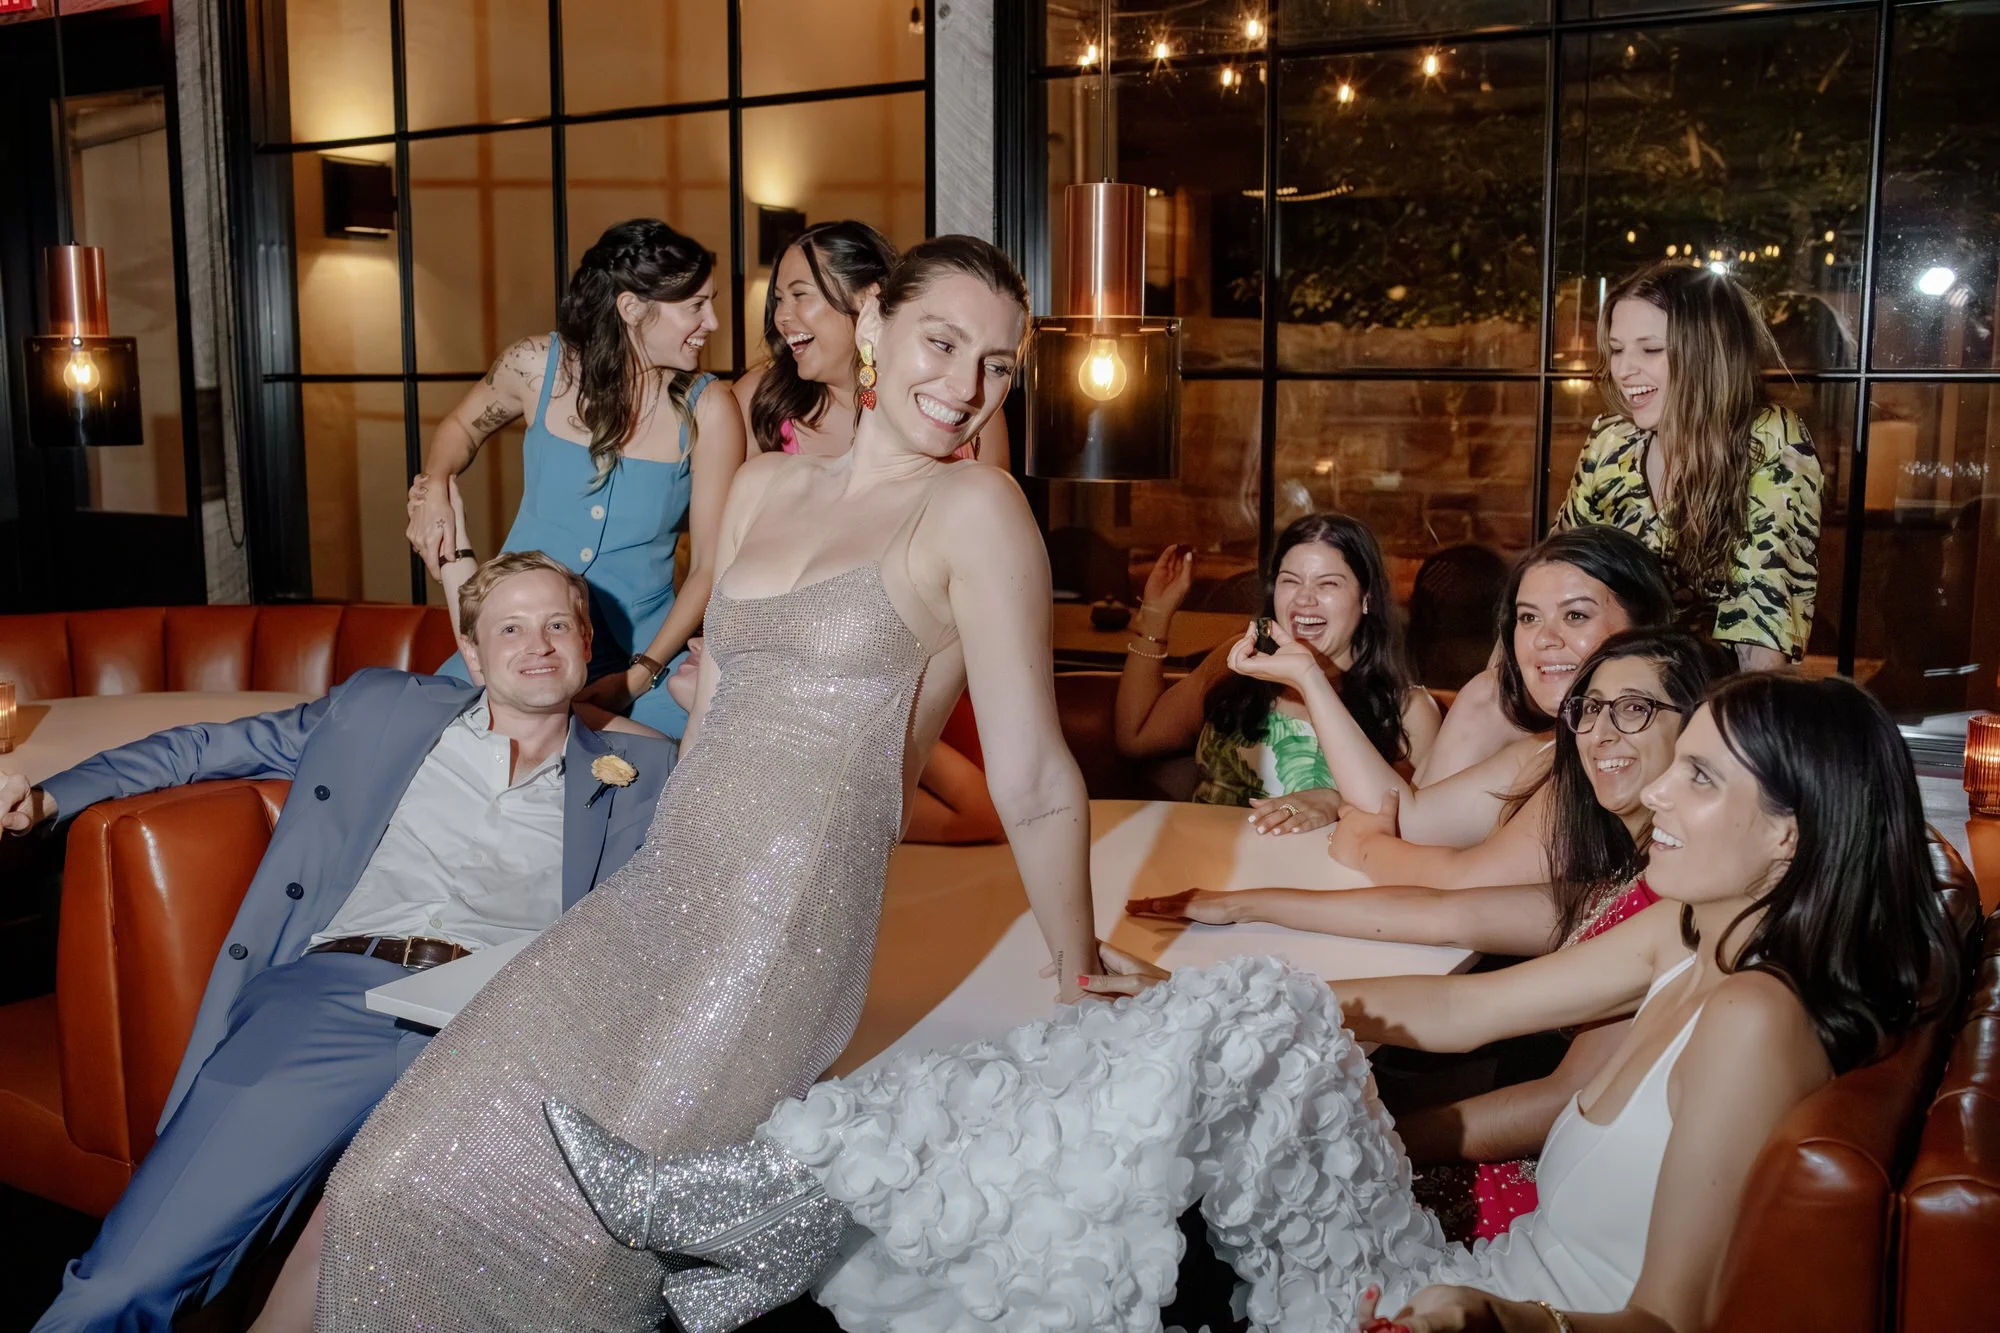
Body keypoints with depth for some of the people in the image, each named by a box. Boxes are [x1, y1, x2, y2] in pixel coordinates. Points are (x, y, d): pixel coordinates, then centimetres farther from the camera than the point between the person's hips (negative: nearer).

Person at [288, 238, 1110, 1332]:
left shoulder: (974, 511, -9)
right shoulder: (764, 486, 11)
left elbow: (1034, 780, -10)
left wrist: (1079, 986, -5)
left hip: (781, 928, -6)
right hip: (655, 897, 7)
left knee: (562, 1231, -2)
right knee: (417, 1175, 7)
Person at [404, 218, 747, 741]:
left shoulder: (707, 412, -11)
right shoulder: (537, 366, -7)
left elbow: (710, 564, -8)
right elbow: (462, 425, 16)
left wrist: (641, 675, -14)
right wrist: (435, 487, -6)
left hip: (645, 645, -1)